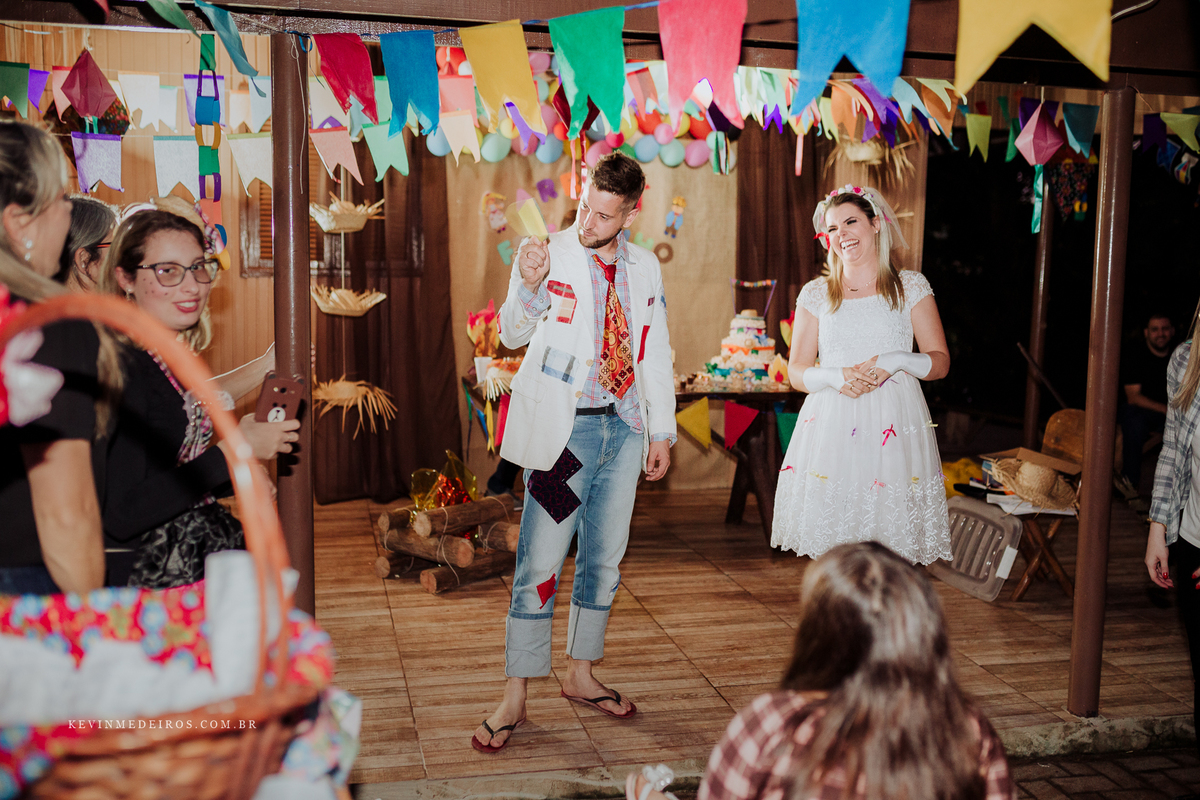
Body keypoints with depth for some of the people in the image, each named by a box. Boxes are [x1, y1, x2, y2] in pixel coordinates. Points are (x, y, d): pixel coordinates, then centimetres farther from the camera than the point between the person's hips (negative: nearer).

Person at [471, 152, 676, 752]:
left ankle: (580, 675, 28)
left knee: (604, 559, 11)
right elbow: (512, 334, -11)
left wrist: (662, 431, 13)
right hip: (564, 426, -4)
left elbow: (655, 352, 15)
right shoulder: (547, 254, -2)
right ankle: (515, 698, 6)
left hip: (624, 427, 5)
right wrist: (529, 286, -30)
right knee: (540, 562, -5)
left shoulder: (644, 267, 10)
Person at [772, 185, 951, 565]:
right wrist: (834, 376, -13)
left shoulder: (911, 287, 8)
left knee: (891, 541, -5)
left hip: (894, 429, -1)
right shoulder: (815, 294, 9)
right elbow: (797, 372, 8)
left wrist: (897, 361, -12)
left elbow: (940, 361, 7)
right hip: (831, 430, 1)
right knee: (831, 553, -3)